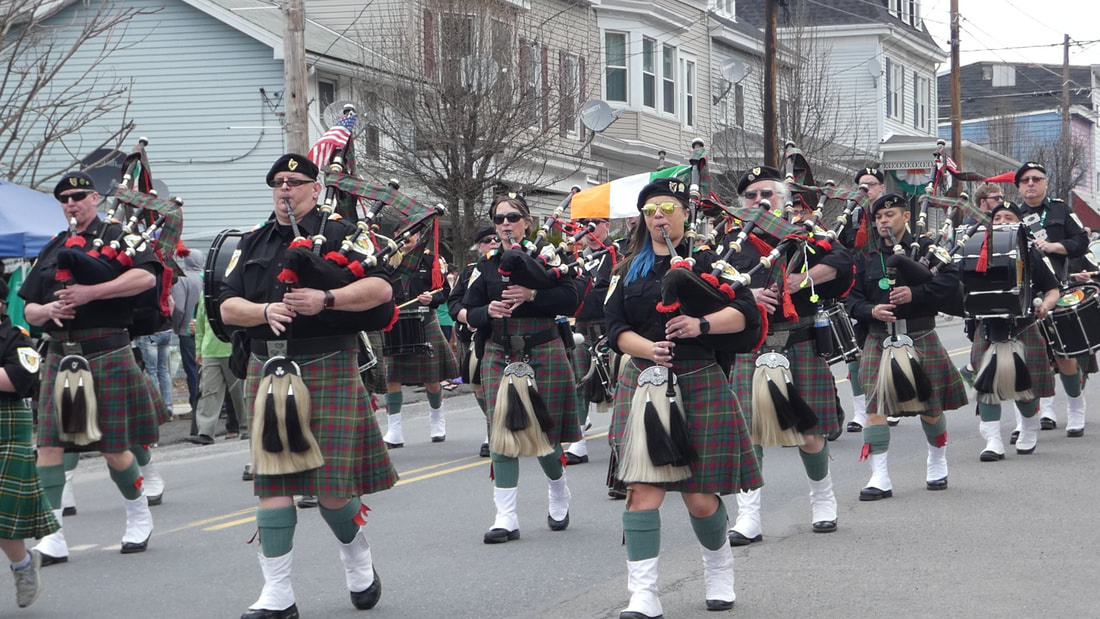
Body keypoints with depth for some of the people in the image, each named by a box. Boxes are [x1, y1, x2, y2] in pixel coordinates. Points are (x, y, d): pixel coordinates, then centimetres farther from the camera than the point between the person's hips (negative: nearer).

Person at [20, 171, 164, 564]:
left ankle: (139, 518, 27)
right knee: (48, 445, -6)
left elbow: (147, 275, -17)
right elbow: (28, 309, 16)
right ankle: (54, 537, -4)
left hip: (107, 354, -5)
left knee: (114, 449, 3)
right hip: (60, 355, 5)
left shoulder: (116, 237, 1)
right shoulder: (53, 249, 17)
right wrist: (46, 311, -8)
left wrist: (91, 292, -22)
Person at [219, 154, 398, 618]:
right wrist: (266, 311, -12)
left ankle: (359, 562, 26)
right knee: (273, 482, -1)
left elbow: (380, 288, -10)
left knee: (332, 486, -4)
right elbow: (228, 306, 8)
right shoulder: (254, 244, 15)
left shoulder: (338, 235, 2)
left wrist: (326, 299, -23)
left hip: (328, 370, -4)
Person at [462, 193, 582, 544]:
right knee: (502, 430, -6)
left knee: (544, 431, 3)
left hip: (543, 354, -2)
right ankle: (506, 518, -5)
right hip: (500, 355, 2)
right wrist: (488, 311, -14)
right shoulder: (487, 266, 9)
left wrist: (532, 294, -22)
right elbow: (469, 313, 7)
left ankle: (559, 496, 32)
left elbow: (570, 301, -10)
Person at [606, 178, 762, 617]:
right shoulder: (630, 270, 13)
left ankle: (719, 570, 30)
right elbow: (615, 326, 4)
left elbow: (745, 312, -4)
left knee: (700, 496, 2)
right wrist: (648, 348, -15)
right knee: (643, 488, -10)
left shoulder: (707, 260, 5)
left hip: (699, 385, -2)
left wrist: (702, 324, -21)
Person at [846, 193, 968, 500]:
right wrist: (871, 310, -13)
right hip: (880, 340, 2)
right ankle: (880, 477, -10)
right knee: (875, 404, -10)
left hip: (921, 338, -2)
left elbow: (950, 280, -9)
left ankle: (937, 464, 32)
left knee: (930, 406, 8)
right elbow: (852, 298, 8)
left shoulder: (926, 248, 2)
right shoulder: (866, 258, 9)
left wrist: (916, 293, -21)